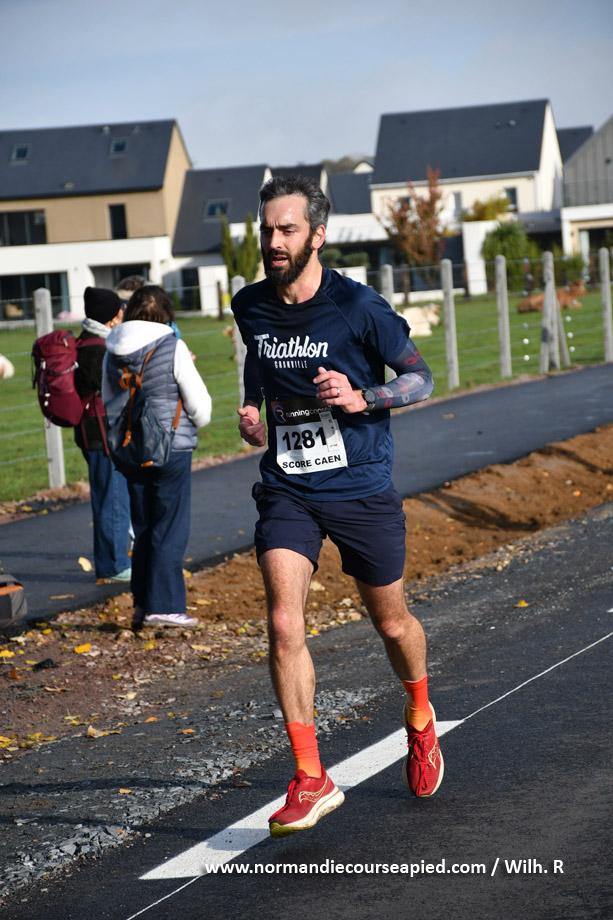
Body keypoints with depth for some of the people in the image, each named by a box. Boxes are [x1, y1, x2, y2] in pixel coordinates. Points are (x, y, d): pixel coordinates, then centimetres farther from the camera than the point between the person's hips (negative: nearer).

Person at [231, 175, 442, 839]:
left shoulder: (358, 306, -12)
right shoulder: (250, 307, 2)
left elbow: (421, 378, -4)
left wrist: (362, 398, -21)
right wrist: (251, 410, 5)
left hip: (361, 488, -2)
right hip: (287, 491, 2)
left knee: (391, 622, 13)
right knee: (283, 623, -15)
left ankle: (420, 718, 45)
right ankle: (310, 780, -9)